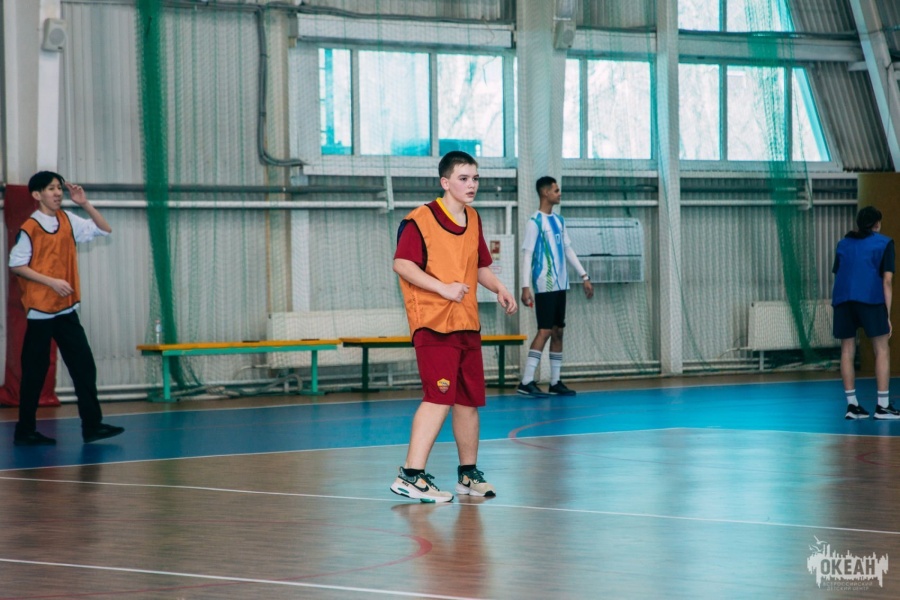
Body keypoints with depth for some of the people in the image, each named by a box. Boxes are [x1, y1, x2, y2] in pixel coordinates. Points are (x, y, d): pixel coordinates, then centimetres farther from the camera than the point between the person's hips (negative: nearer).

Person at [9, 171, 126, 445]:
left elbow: (104, 229, 13)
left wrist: (85, 204, -1)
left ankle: (92, 425, 3)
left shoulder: (68, 221, 7)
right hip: (40, 310, -6)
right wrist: (51, 281, -18)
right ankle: (25, 431, 9)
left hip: (66, 309, 6)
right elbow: (16, 265, -11)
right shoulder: (30, 228, -10)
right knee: (35, 371, 0)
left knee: (84, 366, 1)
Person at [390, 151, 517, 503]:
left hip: (467, 325, 8)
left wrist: (499, 289, 7)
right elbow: (402, 263, -16)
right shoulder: (421, 220, -9)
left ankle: (468, 474, 24)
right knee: (439, 397, -17)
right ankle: (411, 476, -17)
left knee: (469, 400, 11)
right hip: (433, 324, -8)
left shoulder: (473, 220, 16)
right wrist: (443, 287, -23)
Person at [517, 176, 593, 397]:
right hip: (544, 286, -8)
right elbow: (527, 254, -13)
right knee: (545, 331, -12)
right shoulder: (535, 221, -9)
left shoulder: (559, 221, 14)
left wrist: (584, 276, 16)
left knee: (558, 332, 8)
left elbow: (568, 250, 20)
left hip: (560, 285, 8)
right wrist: (525, 286, -20)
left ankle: (555, 382, 13)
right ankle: (526, 382, -13)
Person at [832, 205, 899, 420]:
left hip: (842, 299, 4)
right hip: (871, 299, -4)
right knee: (882, 350, 3)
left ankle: (852, 405, 7)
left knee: (847, 351, 8)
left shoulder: (843, 243, 21)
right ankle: (883, 406, -2)